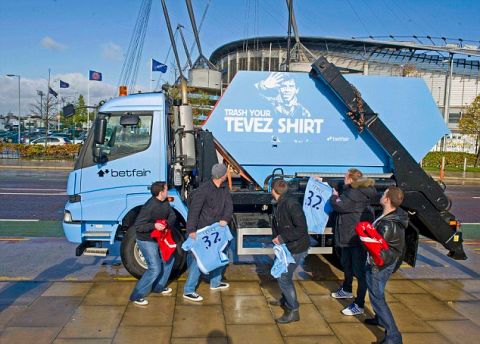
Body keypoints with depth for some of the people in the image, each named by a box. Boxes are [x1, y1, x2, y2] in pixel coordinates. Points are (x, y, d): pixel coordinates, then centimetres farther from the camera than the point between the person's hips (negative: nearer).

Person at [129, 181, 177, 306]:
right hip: (146, 241, -9)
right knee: (155, 268, -12)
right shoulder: (150, 207, -28)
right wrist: (154, 225, -35)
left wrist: (168, 224, -14)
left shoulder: (165, 202, -4)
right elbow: (137, 226, -26)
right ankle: (136, 296, 1)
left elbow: (172, 215, 6)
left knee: (169, 258, 18)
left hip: (158, 239, 9)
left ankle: (158, 287, 33)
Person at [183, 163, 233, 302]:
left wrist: (225, 219, -23)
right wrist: (191, 230, -30)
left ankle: (215, 283, 41)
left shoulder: (224, 189, 2)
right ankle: (188, 291, 2)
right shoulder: (203, 190, -22)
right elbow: (194, 210, -25)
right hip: (201, 231, -8)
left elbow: (229, 205, -4)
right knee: (198, 259, -7)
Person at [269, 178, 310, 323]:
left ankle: (293, 311, 7)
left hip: (297, 248, -9)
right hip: (286, 246, 9)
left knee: (283, 277, -6)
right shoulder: (278, 205, 4)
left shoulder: (291, 204, -24)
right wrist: (277, 238, -2)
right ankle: (285, 300, 41)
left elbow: (301, 229, -26)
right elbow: (277, 225, 14)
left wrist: (282, 238, -22)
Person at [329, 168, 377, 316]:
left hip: (358, 239, -11)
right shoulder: (353, 191, 8)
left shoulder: (356, 194, -23)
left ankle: (359, 305, 6)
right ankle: (346, 290, 48)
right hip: (348, 237, 11)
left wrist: (334, 196, -6)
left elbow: (339, 206, -25)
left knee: (359, 271, -2)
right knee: (346, 264, 27)